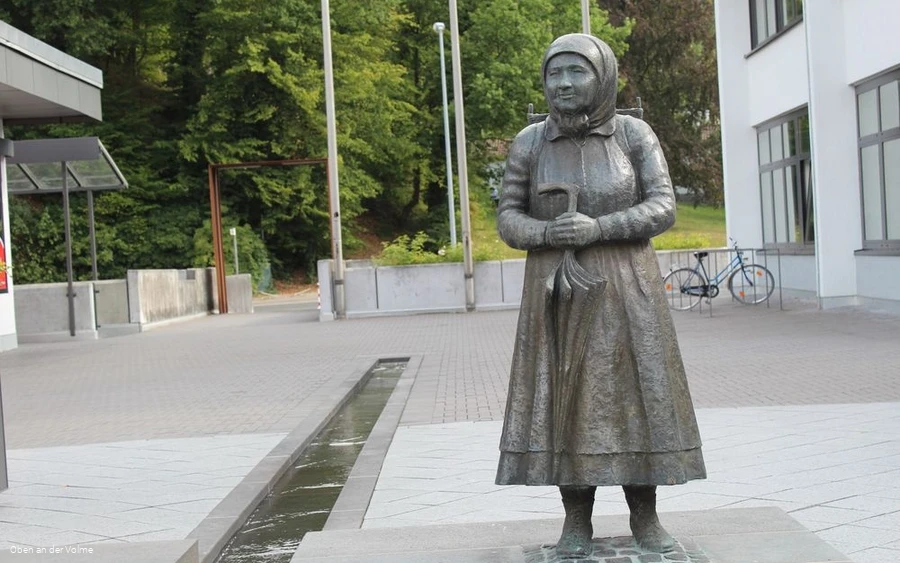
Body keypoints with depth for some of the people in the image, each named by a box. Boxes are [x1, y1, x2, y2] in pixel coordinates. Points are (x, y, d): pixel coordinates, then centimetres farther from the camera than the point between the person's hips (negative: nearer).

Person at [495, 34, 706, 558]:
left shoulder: (635, 133, -2)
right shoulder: (530, 142, 1)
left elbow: (663, 207, -7)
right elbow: (509, 218, 2)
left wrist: (597, 228, -21)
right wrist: (547, 232, -19)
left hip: (625, 289, 0)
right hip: (557, 289, 1)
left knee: (635, 394, 1)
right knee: (563, 397, -1)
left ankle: (645, 514, 14)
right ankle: (577, 519, 10)